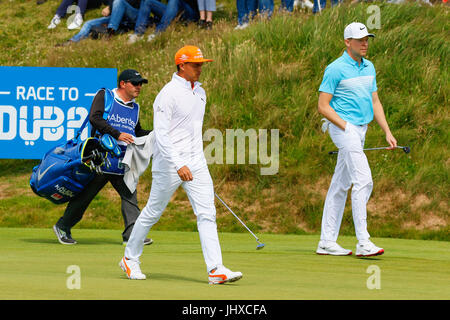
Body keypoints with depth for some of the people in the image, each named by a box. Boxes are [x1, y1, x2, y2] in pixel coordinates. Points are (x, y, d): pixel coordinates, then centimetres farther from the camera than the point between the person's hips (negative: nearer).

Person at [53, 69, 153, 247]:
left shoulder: (135, 108, 18)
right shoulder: (104, 96, -1)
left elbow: (137, 133, 25)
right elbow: (95, 118, -15)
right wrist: (117, 134, -23)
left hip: (122, 163, 5)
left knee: (129, 194, -8)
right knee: (86, 194, 2)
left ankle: (132, 234, -11)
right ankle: (63, 227, 17)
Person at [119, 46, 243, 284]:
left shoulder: (200, 93, 12)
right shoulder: (168, 94, -14)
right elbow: (161, 134, -20)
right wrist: (178, 165, -28)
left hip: (196, 163, 7)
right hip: (169, 164, -7)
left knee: (207, 213, -5)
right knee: (153, 212, 5)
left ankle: (215, 269, -10)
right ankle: (130, 258, 24)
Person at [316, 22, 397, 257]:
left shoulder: (369, 68, 14)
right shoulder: (336, 69, -10)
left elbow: (375, 102, 18)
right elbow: (323, 106, -10)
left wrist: (387, 132, 9)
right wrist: (346, 127, -17)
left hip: (360, 130, 8)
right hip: (344, 127, -8)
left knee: (340, 185, 10)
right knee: (363, 180, -18)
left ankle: (327, 242, 13)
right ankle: (363, 242, -19)